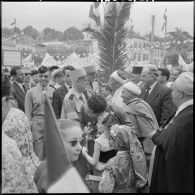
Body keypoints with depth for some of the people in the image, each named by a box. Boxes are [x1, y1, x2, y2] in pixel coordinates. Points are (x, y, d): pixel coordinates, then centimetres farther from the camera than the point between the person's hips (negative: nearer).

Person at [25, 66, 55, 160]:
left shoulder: (53, 91, 3)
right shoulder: (31, 92, 0)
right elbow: (28, 114, 2)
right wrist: (29, 131, -1)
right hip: (37, 123, -2)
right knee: (38, 155, 0)